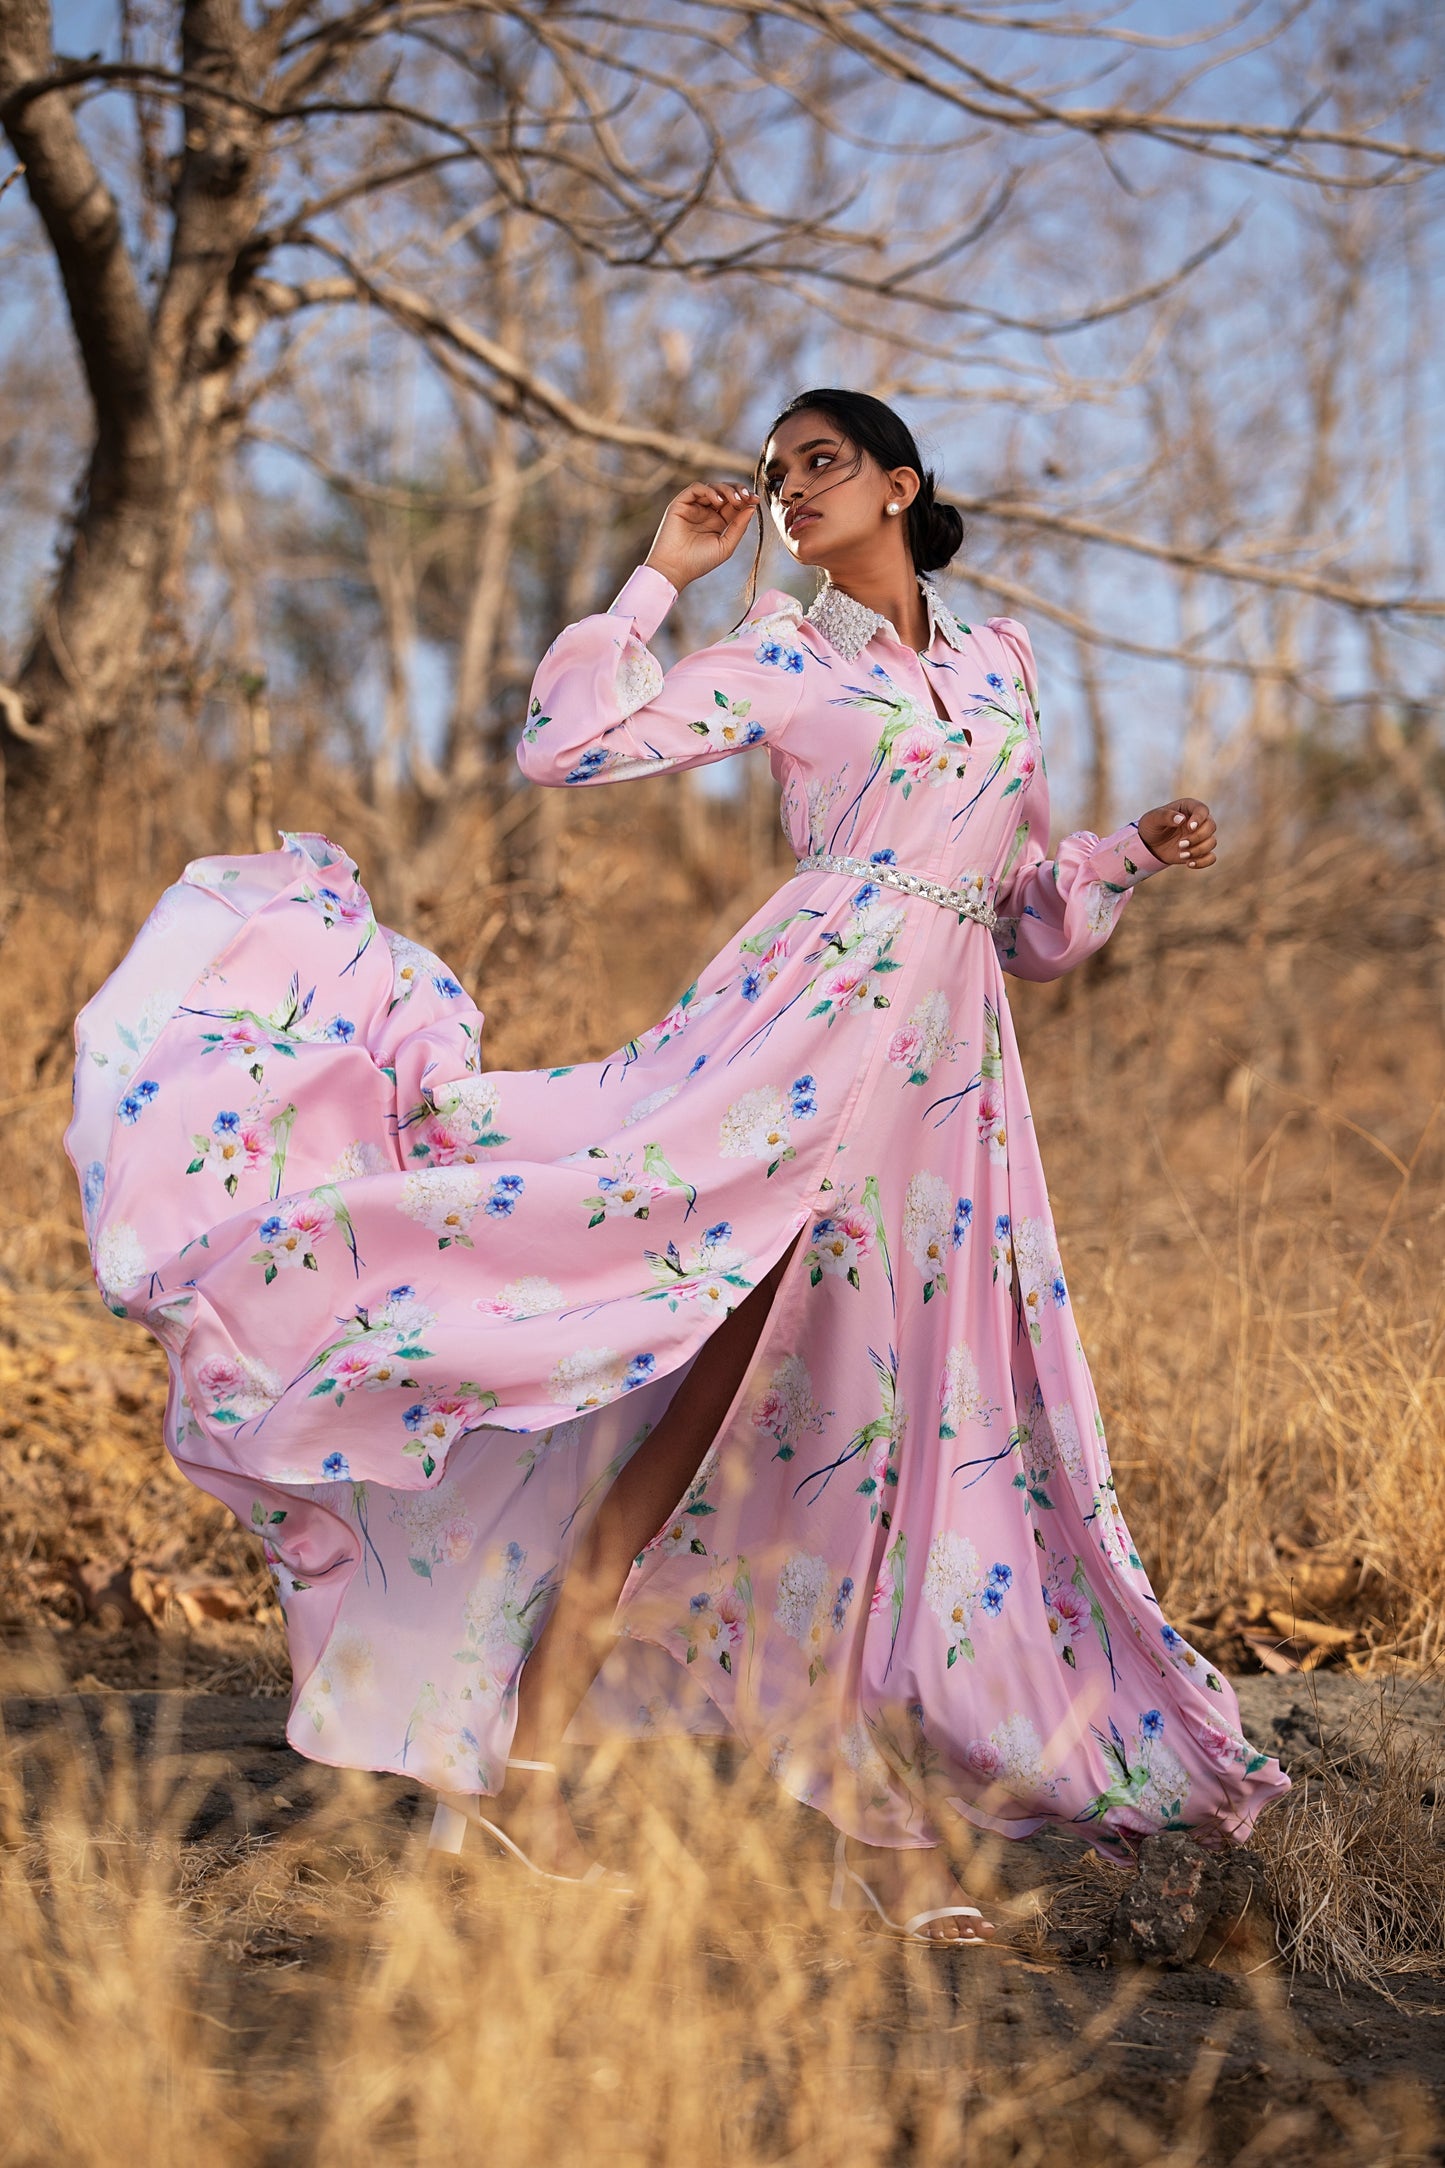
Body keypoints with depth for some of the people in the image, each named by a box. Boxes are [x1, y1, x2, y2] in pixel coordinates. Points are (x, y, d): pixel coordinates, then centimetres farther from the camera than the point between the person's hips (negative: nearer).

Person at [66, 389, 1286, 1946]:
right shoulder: (781, 661, 9)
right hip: (808, 1033, -5)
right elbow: (565, 744, -2)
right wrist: (661, 572, 3)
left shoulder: (1002, 661, 22)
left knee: (910, 1427, 2)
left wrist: (1131, 857, 10)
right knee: (722, 1356, -19)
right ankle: (523, 1745, -17)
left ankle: (884, 1826, 4)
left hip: (952, 1080, 5)